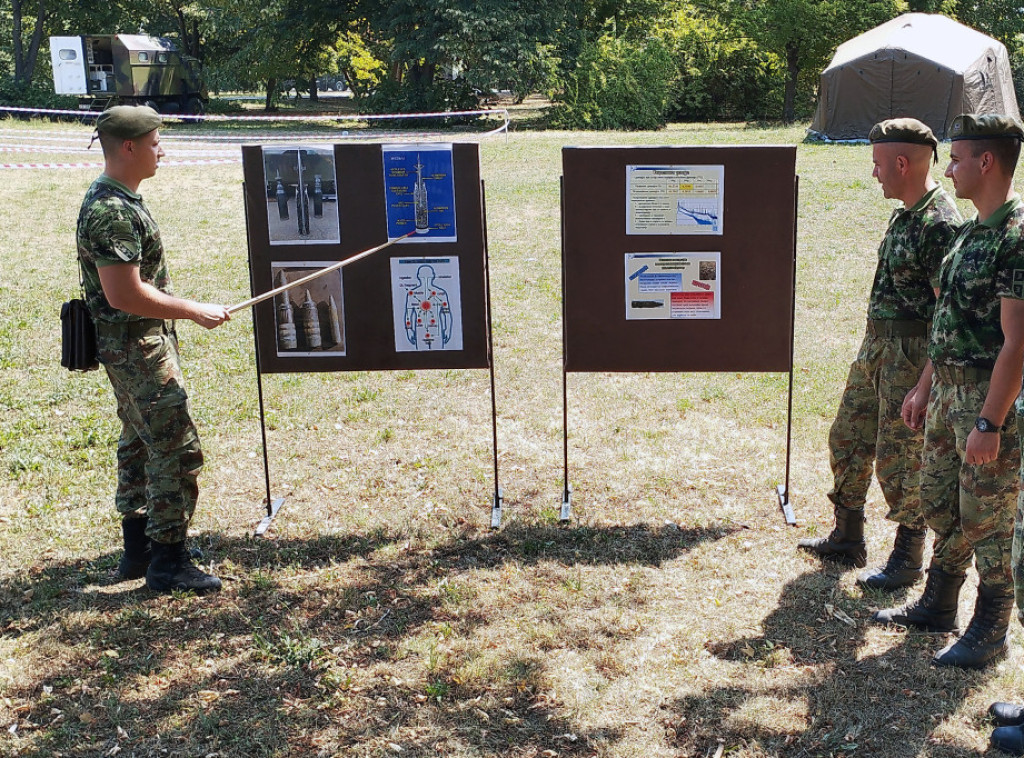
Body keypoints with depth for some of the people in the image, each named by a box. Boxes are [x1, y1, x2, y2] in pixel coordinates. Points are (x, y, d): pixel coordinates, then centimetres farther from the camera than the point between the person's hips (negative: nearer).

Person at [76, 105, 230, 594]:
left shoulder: (116, 201, 11)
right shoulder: (113, 212, -22)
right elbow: (124, 294, -27)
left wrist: (181, 310, 19)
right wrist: (195, 311, -20)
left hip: (133, 345, 11)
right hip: (137, 348, -11)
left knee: (140, 445, 17)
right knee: (177, 451, -6)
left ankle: (138, 550, 28)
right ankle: (168, 562, 2)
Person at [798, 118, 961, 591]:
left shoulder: (940, 225, -19)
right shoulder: (904, 216, 10)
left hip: (912, 354, -10)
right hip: (877, 344, 10)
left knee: (899, 457, 1)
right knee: (848, 440, 16)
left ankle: (908, 559, 18)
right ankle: (847, 540, 31)